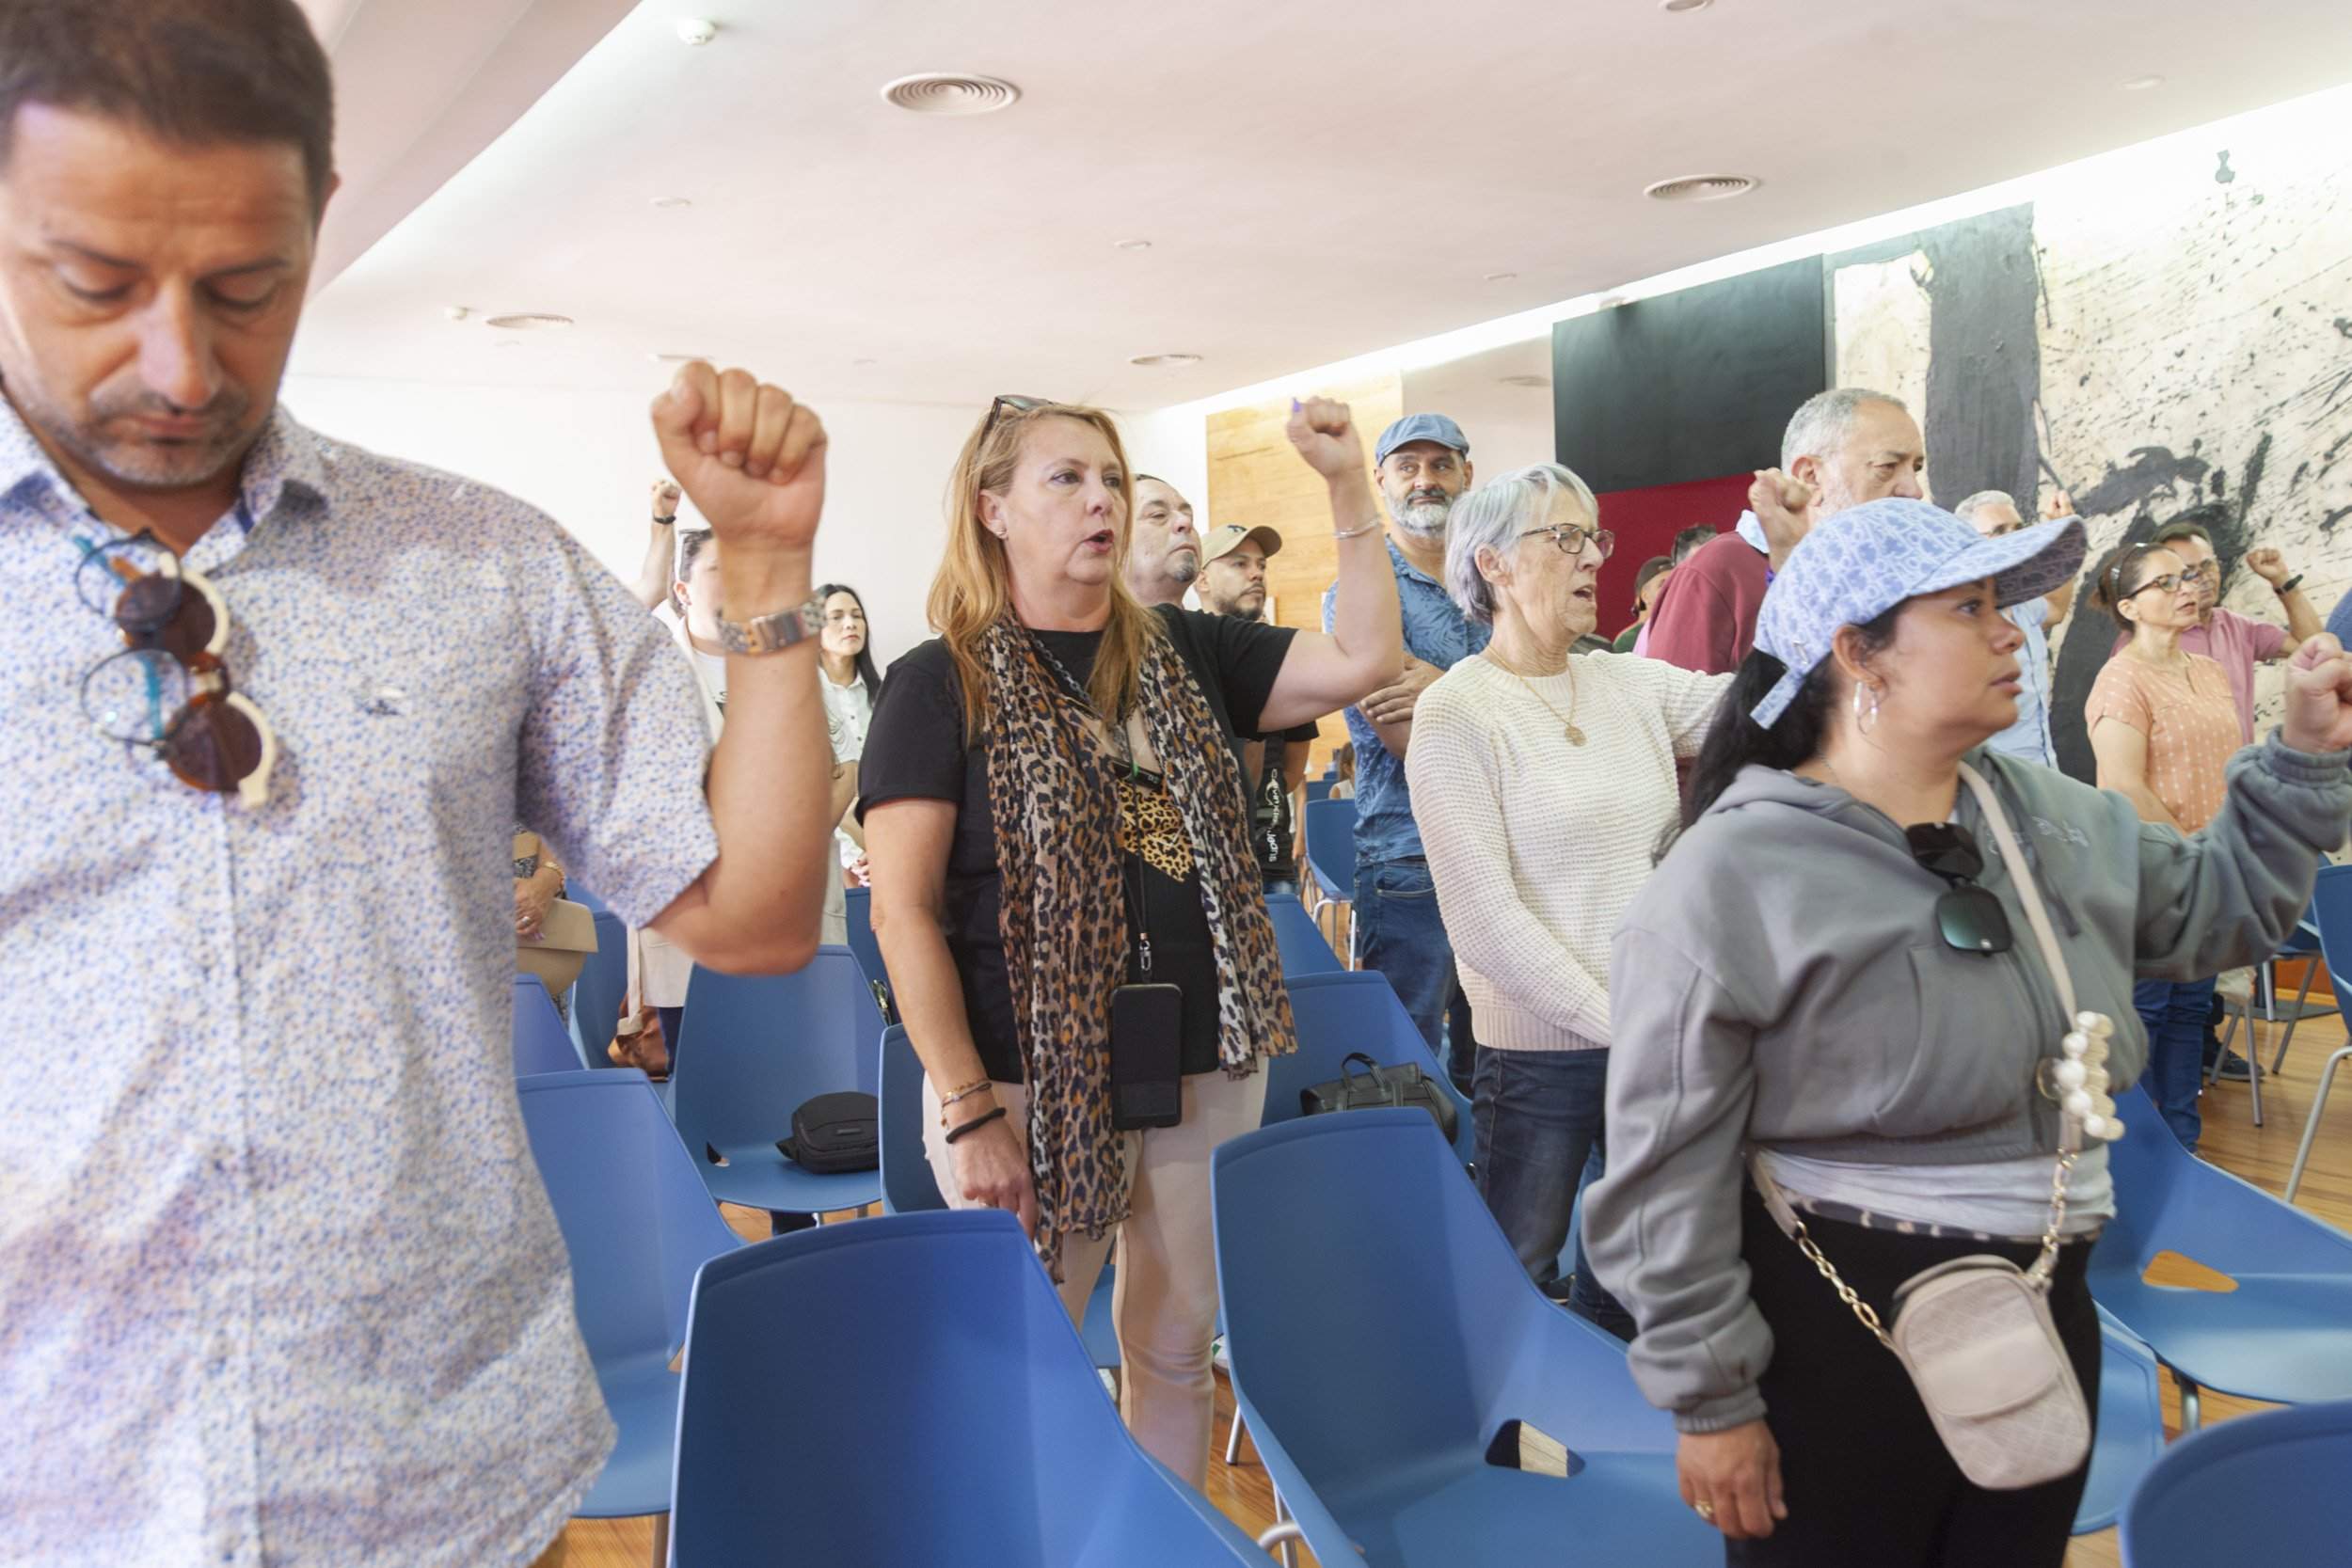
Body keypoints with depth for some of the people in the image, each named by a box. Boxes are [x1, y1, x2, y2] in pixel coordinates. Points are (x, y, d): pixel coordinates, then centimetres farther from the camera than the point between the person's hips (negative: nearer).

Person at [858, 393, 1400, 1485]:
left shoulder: (1184, 655, 8)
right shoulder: (941, 685, -6)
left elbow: (1363, 659, 2)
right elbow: (904, 914, -10)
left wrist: (1347, 483, -6)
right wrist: (968, 1112, -15)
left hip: (1207, 1074, 5)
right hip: (1032, 1087, -4)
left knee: (1177, 1352, 17)